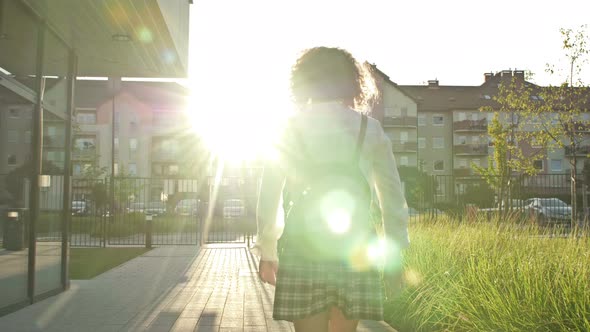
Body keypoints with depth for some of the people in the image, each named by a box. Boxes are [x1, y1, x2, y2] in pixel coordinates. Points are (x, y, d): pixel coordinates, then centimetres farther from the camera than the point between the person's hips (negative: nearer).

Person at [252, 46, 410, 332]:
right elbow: (392, 196, 6)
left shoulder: (291, 128, 3)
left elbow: (270, 193, 4)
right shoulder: (369, 129, 5)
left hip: (303, 247, -1)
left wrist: (267, 251, 13)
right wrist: (394, 254, 13)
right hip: (355, 250, 1)